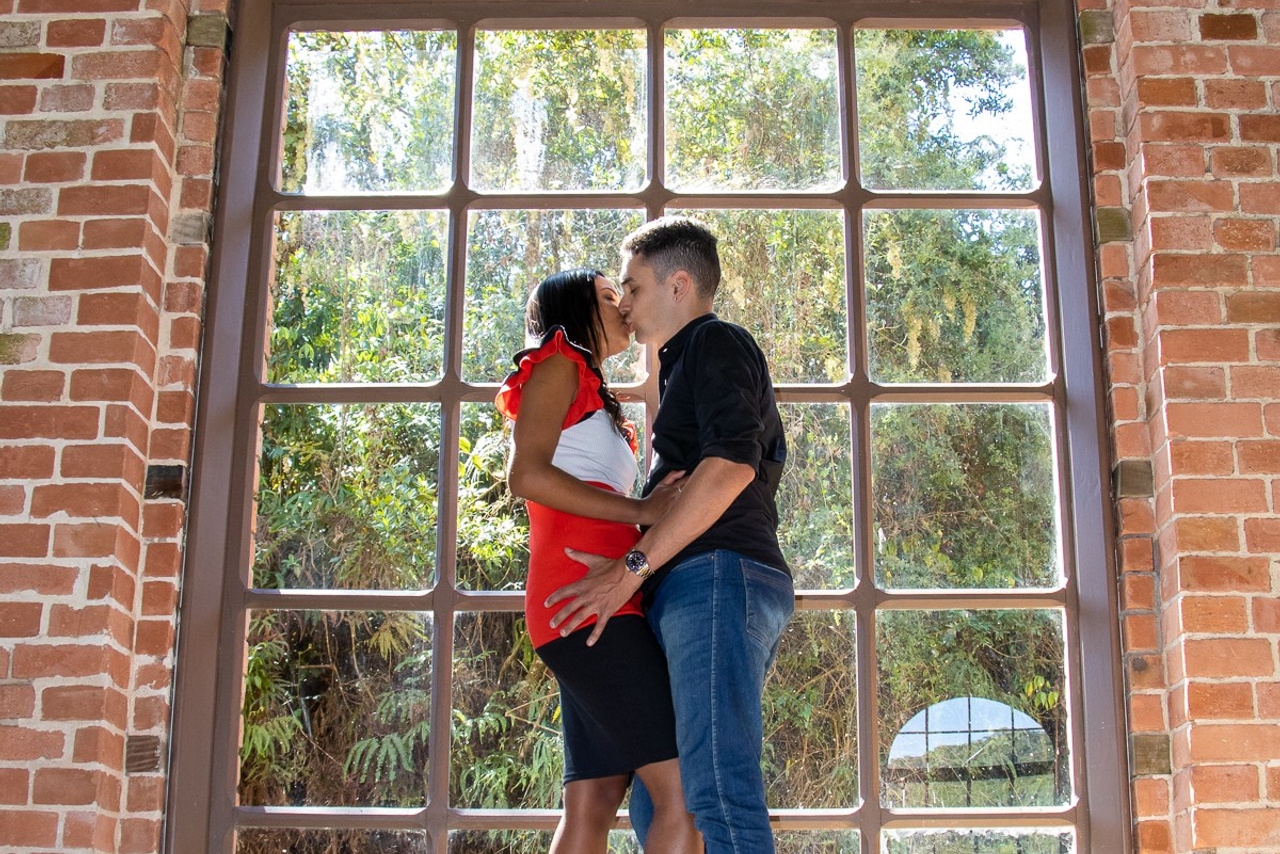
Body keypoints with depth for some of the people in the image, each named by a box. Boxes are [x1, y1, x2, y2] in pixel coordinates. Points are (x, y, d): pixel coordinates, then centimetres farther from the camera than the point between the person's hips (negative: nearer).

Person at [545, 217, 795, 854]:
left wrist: (633, 565, -15)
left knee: (717, 790, -21)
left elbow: (732, 463, -14)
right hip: (697, 594, 10)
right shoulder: (686, 367, 34)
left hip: (717, 575, -10)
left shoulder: (715, 343, 3)